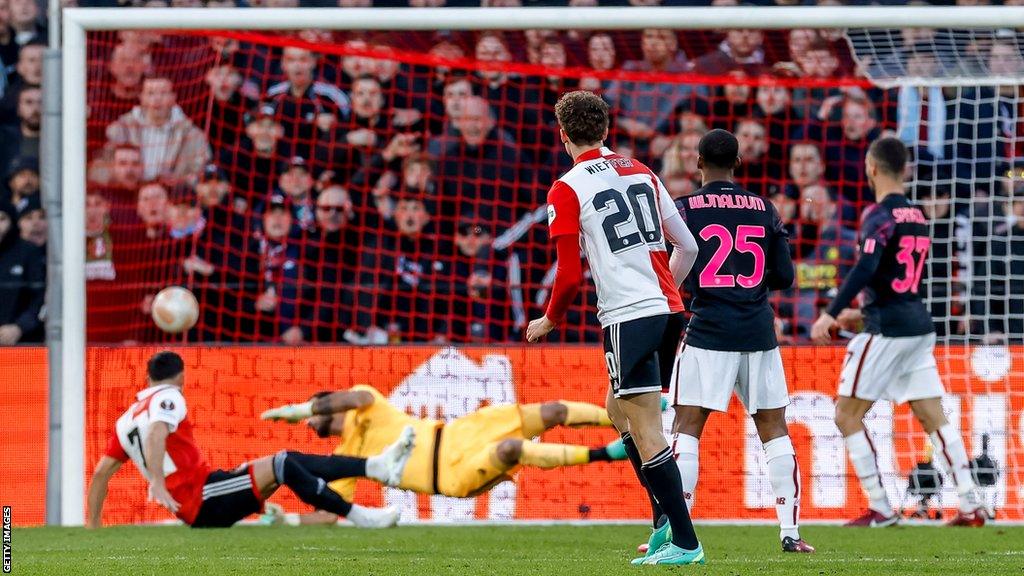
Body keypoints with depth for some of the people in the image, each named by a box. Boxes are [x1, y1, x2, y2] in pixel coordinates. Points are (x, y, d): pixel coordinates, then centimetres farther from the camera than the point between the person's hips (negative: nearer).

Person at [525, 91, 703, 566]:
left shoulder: (565, 191, -4)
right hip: (666, 310, 7)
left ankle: (684, 541, -8)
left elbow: (569, 276, -8)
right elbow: (687, 247, 16)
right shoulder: (642, 173, 14)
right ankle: (669, 520, 16)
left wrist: (549, 321, 10)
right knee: (619, 411, 22)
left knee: (647, 434, -5)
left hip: (628, 317, -7)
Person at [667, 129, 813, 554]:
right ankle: (790, 532, 5)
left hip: (708, 331, -3)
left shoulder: (687, 210, -2)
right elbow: (784, 278, 7)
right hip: (758, 333, 3)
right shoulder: (764, 211, 8)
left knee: (686, 430, -1)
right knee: (774, 429, 9)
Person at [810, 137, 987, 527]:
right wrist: (863, 312, 32)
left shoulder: (880, 215, -11)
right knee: (933, 418, 8)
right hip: (919, 326, 8)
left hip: (888, 330, -8)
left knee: (847, 415, 0)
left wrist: (830, 315, -26)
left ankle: (881, 510, -3)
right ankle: (971, 506, 1)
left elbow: (866, 268, -25)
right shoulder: (917, 216, 15)